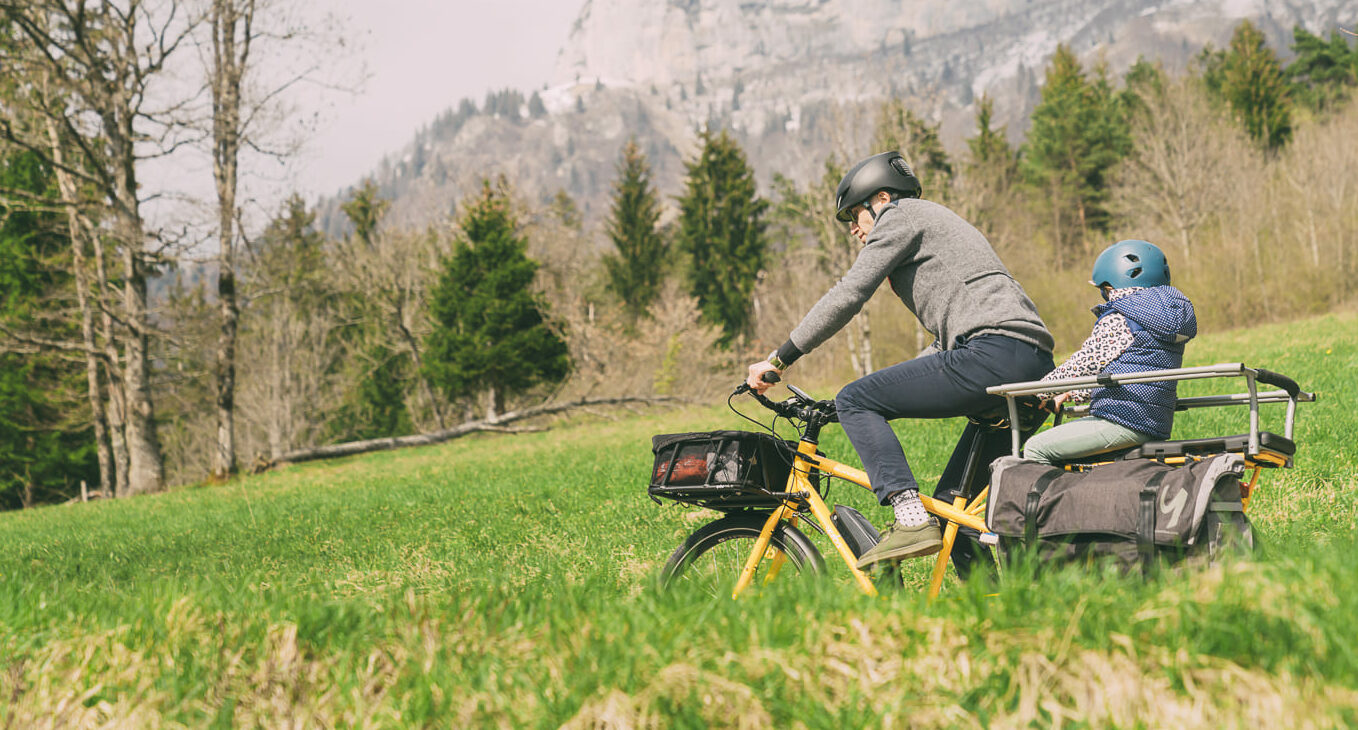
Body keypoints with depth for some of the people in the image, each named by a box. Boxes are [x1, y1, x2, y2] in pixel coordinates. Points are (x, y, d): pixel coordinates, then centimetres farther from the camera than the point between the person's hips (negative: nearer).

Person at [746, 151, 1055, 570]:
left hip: (993, 353, -10)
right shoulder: (938, 224, 35)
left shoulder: (902, 214, 6)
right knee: (951, 504, 18)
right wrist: (892, 392, 31)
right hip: (1036, 368, 10)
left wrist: (778, 360, 0)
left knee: (853, 401, -6)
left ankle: (911, 518, -18)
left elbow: (847, 296, -3)